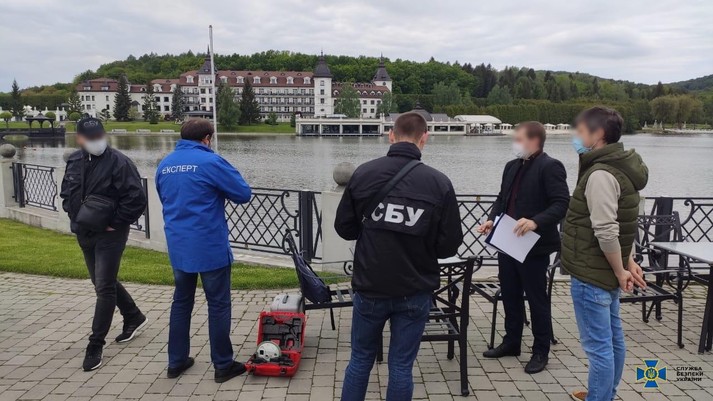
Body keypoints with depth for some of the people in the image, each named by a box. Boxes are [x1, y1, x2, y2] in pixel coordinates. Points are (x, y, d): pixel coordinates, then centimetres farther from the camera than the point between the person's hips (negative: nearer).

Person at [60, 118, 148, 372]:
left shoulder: (119, 162, -17)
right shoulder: (74, 161, 5)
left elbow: (137, 199, -21)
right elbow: (65, 193, 20)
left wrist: (116, 223, -16)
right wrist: (74, 214, 5)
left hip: (109, 235, -8)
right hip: (84, 234, 8)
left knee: (104, 288, -3)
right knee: (104, 282, 19)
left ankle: (96, 344, 9)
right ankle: (134, 318, 38)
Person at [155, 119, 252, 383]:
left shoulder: (164, 165, 8)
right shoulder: (211, 162, -13)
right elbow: (244, 194, -9)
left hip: (178, 247, 6)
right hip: (210, 247, -6)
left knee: (181, 302, 19)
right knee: (218, 305, 5)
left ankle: (176, 362, 27)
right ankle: (223, 365, 14)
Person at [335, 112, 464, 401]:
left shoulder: (363, 173, -7)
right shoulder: (439, 183, -9)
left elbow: (343, 227, 2)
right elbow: (450, 245, -5)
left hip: (370, 288, 1)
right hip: (415, 291, -1)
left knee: (360, 359, 18)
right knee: (401, 365, 12)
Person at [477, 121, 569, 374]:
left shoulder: (550, 167, -12)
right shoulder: (512, 166, 13)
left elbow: (562, 203, -20)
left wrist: (536, 222, -33)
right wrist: (493, 220, 0)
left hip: (534, 246, -7)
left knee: (537, 299, 5)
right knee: (510, 295, 16)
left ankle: (541, 351, 20)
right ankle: (511, 342, 31)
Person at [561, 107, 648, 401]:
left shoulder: (600, 174, -22)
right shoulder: (617, 167, 10)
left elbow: (606, 232, -24)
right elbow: (621, 225, 15)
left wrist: (620, 271, -13)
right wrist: (628, 262, 13)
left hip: (592, 275, -10)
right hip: (605, 272, 10)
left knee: (598, 346, 0)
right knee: (612, 339, 20)